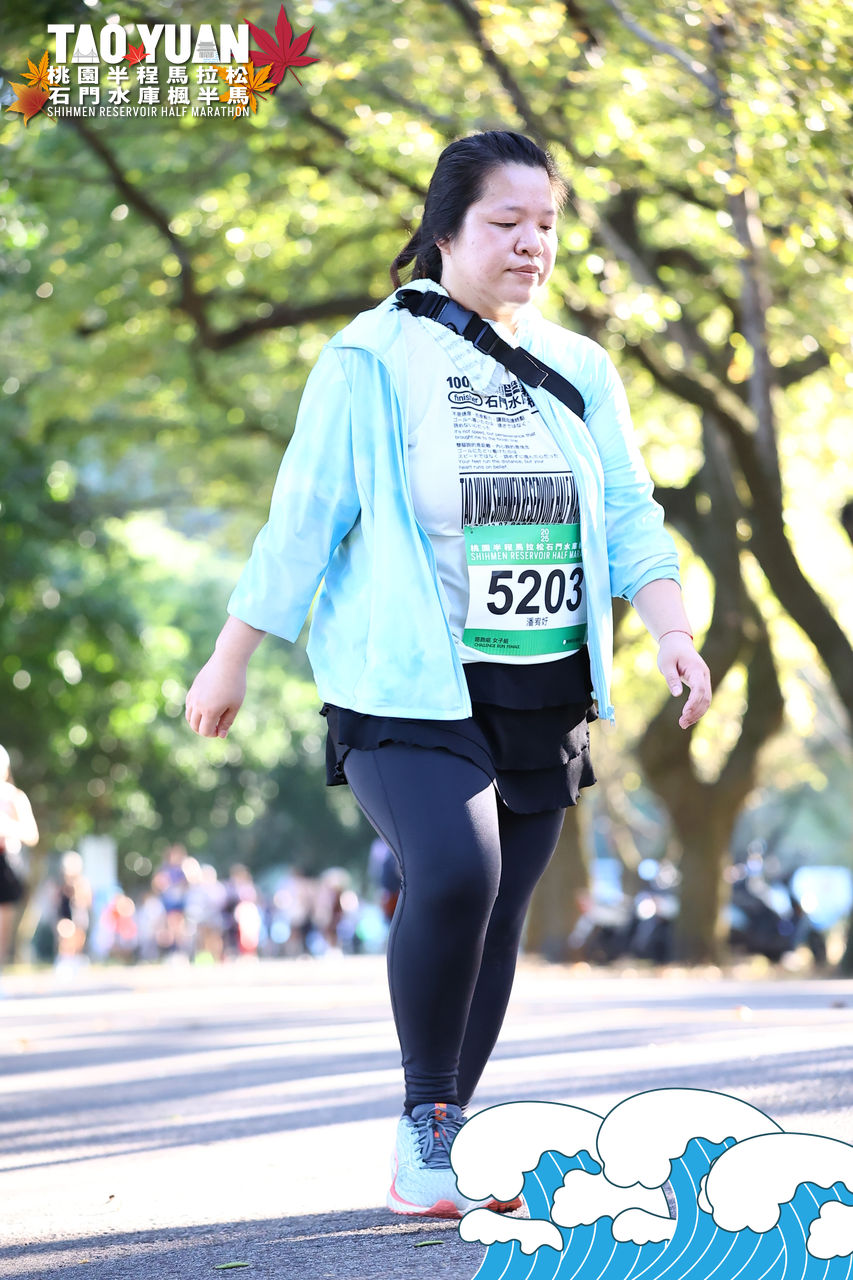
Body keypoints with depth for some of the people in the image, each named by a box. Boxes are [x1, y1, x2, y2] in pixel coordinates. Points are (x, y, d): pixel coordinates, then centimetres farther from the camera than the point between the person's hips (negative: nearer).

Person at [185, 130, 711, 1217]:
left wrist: (672, 630, -8)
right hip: (409, 689, -5)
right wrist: (229, 662, 2)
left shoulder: (579, 371, 11)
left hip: (544, 697, 5)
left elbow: (629, 514, 9)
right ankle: (424, 1118, -8)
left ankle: (442, 1143, 19)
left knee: (496, 916, 6)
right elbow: (301, 520, -2)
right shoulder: (373, 361, -4)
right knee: (455, 871, -25)